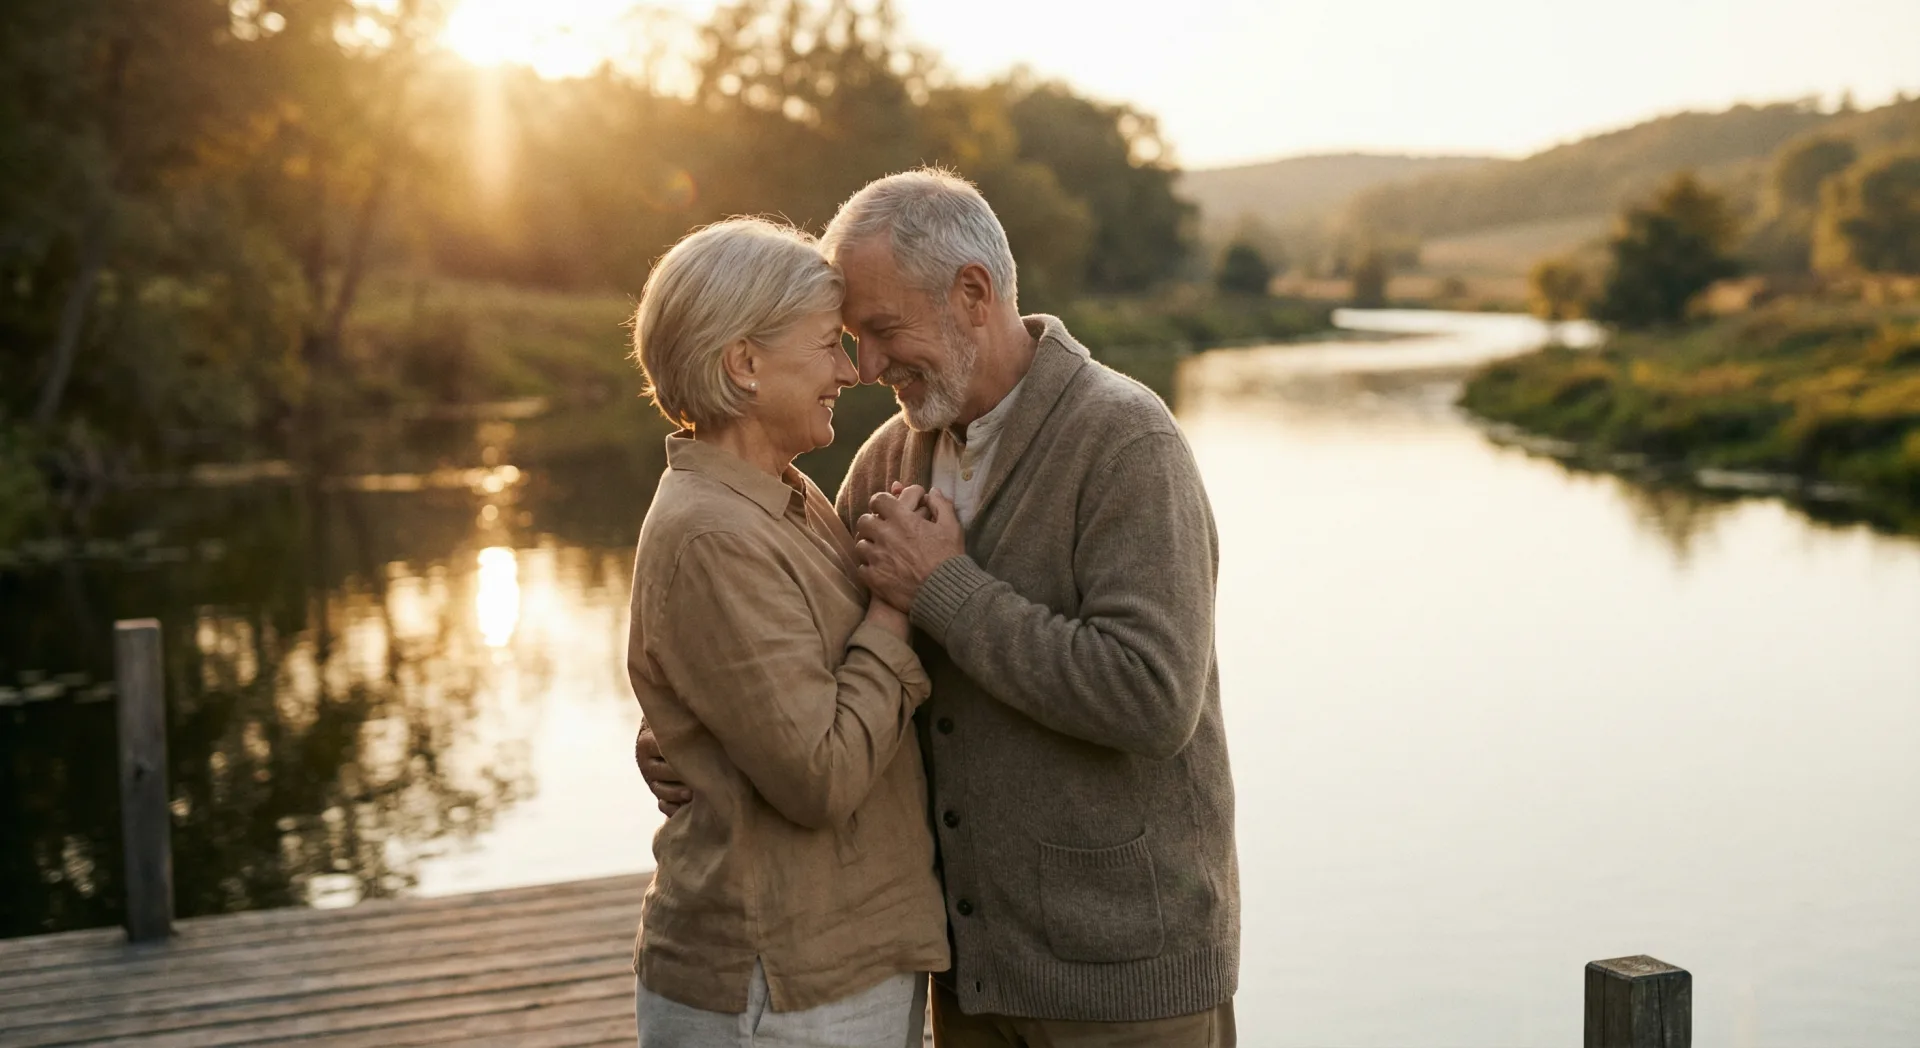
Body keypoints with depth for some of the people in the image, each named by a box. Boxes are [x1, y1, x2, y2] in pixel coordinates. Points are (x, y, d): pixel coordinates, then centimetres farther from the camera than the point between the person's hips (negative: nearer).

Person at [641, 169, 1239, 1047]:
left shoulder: (1125, 442, -19)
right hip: (980, 947, 7)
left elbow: (1150, 699, -28)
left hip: (1125, 963, -7)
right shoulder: (897, 453, 4)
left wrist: (944, 589, -23)